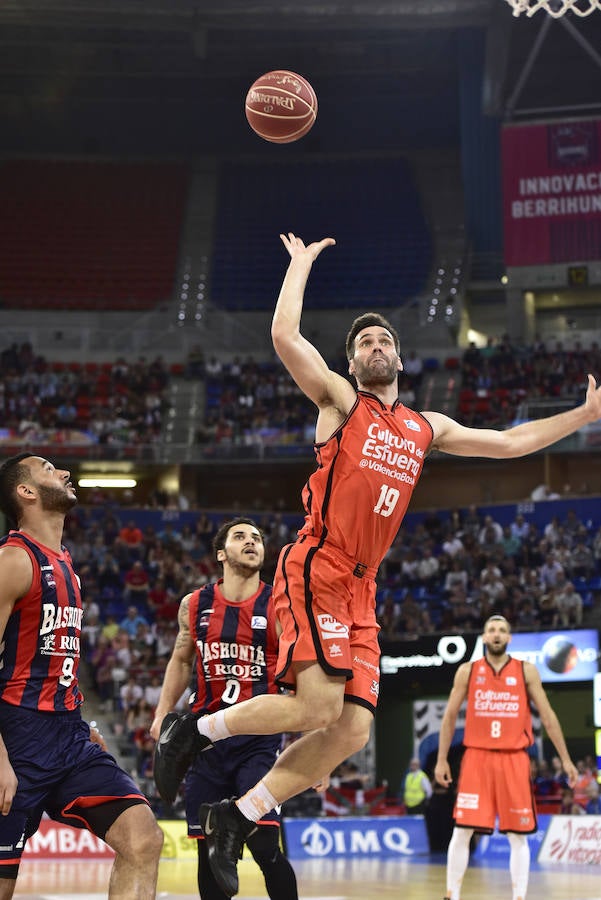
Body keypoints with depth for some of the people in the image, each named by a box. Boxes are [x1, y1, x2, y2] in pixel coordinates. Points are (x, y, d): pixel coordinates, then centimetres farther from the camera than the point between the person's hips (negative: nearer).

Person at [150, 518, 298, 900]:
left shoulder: (279, 607, -3)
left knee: (264, 846, -16)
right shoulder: (195, 605, 6)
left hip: (258, 736, -3)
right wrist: (163, 713, 14)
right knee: (209, 848, 7)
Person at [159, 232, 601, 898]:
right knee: (318, 706, -22)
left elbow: (510, 443, 28)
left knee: (353, 728, -4)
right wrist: (302, 262, 2)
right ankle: (196, 731, 0)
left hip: (359, 589, 6)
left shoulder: (426, 429, 22)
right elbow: (284, 335, -9)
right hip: (315, 569, -6)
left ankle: (238, 817, 7)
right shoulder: (340, 400, 5)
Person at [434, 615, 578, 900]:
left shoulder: (526, 671, 4)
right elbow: (450, 716, 10)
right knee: (462, 831, -3)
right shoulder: (467, 671, 5)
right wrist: (441, 759, 6)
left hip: (514, 759, 0)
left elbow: (547, 715, 6)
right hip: (476, 758, 0)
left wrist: (565, 758, 3)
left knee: (518, 835, 2)